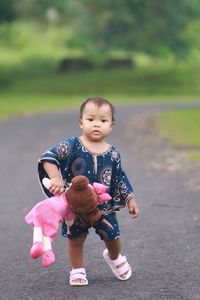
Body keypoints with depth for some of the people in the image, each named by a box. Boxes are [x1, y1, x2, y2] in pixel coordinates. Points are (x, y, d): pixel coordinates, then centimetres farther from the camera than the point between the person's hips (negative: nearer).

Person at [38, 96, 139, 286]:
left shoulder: (112, 154, -3)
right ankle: (77, 270, 32)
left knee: (112, 236, 12)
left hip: (104, 205, 2)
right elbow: (48, 158, -20)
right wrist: (55, 178, -33)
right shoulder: (72, 146, -15)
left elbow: (120, 178, 9)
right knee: (75, 239, 9)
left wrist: (130, 200, 10)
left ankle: (114, 258, 45)